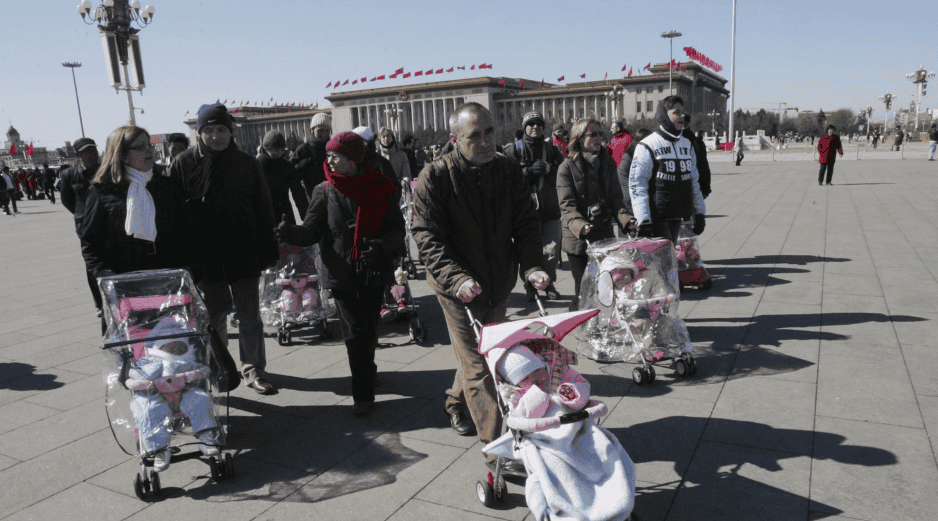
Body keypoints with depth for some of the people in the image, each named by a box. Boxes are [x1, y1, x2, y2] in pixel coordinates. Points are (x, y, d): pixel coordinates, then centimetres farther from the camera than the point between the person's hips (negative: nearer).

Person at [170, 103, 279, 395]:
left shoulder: (246, 164, 4)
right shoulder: (184, 164, 1)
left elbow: (264, 209, 6)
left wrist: (266, 251, 1)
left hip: (243, 253, 1)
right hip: (206, 258, 0)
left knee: (250, 316, 4)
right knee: (214, 316, 11)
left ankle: (253, 369, 17)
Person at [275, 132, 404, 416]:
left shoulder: (381, 188, -1)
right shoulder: (325, 192, 2)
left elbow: (397, 229, -2)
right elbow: (313, 230, -4)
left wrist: (380, 245, -22)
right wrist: (291, 233, -25)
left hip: (373, 271, 0)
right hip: (342, 272, 0)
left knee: (368, 329, 10)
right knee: (355, 332, 0)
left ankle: (366, 371, 33)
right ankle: (363, 393, 11)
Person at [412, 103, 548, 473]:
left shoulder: (508, 171, -1)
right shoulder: (434, 177, -15)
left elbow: (525, 223, 0)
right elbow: (427, 238, -18)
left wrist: (532, 266, -19)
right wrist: (457, 279, -33)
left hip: (498, 284, 5)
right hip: (458, 289, -5)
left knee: (483, 353, 21)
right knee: (478, 367, -3)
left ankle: (456, 404, 50)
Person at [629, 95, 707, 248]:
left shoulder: (687, 145, 15)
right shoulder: (647, 146, -8)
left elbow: (694, 180, 21)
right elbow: (636, 185, -13)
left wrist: (700, 213, 18)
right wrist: (643, 221, -20)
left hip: (677, 217, 7)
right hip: (656, 217, -7)